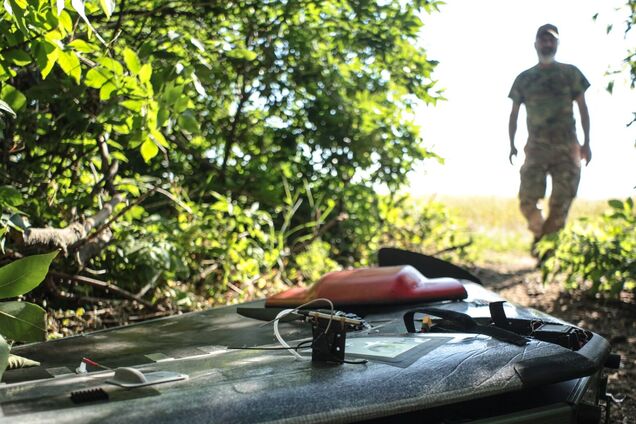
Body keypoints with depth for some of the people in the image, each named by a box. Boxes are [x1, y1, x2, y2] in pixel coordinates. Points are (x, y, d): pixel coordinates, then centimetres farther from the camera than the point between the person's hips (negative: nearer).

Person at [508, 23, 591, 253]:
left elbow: (582, 109, 9)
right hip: (536, 148, 0)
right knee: (527, 200, -10)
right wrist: (511, 144, 11)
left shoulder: (571, 73, 10)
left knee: (561, 202, -5)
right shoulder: (524, 78, 12)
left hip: (567, 148, 0)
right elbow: (514, 114, 16)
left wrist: (586, 143, 3)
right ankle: (540, 232, 17)